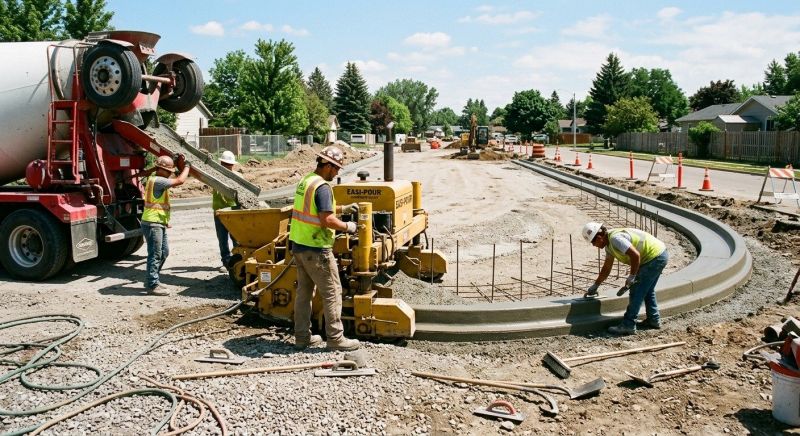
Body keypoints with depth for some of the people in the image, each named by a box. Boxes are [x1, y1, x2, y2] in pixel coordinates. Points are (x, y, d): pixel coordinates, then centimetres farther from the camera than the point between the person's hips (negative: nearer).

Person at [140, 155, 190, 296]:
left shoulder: (156, 180, 15)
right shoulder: (157, 181, -16)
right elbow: (180, 181, -20)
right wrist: (186, 167, -5)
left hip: (159, 223, 10)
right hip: (152, 223, -10)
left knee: (164, 252, 15)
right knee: (155, 255, -6)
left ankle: (151, 280, 25)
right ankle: (153, 285, -1)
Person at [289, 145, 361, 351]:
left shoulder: (305, 180, 11)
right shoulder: (322, 187, -19)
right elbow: (327, 220, -25)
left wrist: (342, 209, 22)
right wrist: (347, 227, -9)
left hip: (299, 245, 9)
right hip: (316, 249, -9)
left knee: (304, 291, 15)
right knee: (332, 292, 1)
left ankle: (302, 336, 21)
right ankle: (335, 338, 8)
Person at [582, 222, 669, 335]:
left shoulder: (615, 238, -22)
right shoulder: (609, 244, 11)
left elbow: (635, 255, -30)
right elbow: (606, 268, 19)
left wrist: (632, 277, -20)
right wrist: (595, 286, 23)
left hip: (655, 257, -11)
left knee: (636, 291, -7)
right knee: (647, 290, 22)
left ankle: (628, 325, -3)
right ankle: (654, 320, 33)